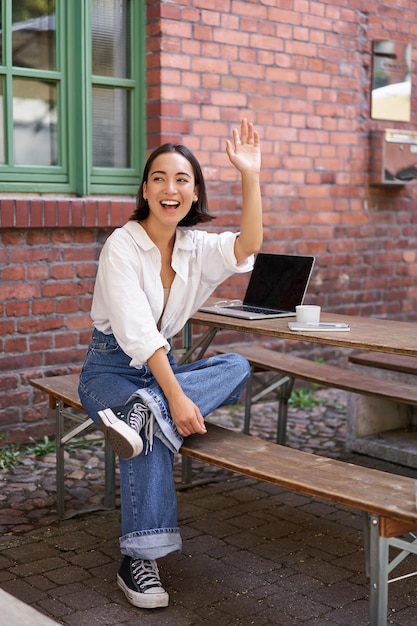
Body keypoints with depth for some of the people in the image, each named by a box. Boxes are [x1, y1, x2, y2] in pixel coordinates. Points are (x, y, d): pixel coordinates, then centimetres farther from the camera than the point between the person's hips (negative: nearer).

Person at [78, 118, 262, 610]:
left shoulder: (196, 247, 3)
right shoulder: (122, 246, -15)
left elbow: (247, 247, -19)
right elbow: (138, 332, -25)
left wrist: (250, 175, -29)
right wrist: (176, 398, -34)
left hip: (162, 364, 6)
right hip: (111, 366, -6)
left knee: (237, 366, -22)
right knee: (150, 437, -35)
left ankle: (142, 412, -39)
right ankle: (137, 562, -27)